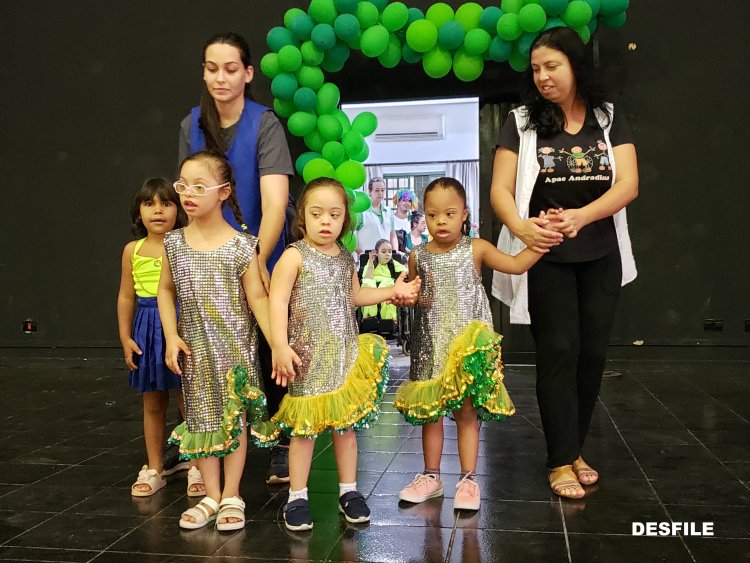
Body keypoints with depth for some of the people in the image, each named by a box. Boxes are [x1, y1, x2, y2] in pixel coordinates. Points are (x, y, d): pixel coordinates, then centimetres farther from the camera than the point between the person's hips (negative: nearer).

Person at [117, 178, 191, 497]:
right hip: (148, 329, 4)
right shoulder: (132, 250, 5)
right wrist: (125, 338, 6)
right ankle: (153, 470, 25)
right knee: (152, 403, 13)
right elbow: (126, 296, 10)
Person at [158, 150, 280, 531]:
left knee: (236, 417, 4)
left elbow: (257, 298, -10)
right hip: (195, 346, 3)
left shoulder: (241, 246, -11)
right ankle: (212, 496, 21)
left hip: (235, 345, -3)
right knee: (202, 417, 9)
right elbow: (166, 290, 10)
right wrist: (171, 337, -1)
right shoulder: (174, 243, -1)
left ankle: (231, 496, 18)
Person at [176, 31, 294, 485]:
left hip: (262, 259, -4)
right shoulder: (192, 125, 0)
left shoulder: (265, 124, -16)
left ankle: (282, 447, 18)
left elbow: (275, 202, -25)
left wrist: (258, 261, -33)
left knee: (270, 353, 2)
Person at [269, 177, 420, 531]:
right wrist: (280, 346, -24)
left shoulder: (345, 259, 10)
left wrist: (393, 291, 20)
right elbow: (277, 302, -15)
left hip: (345, 354, 5)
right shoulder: (295, 256, -8)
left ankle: (348, 490, 23)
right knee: (305, 426, 0)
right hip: (308, 356, -5)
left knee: (346, 424, 11)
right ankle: (297, 497, 12)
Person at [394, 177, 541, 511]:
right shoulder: (418, 256, 4)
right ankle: (431, 477, 24)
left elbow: (517, 265, -5)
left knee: (466, 411, 2)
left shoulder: (476, 249, -2)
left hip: (468, 344, -2)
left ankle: (468, 480, 13)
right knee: (429, 412, 9)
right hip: (430, 346, 2)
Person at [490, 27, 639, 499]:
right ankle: (561, 460, 6)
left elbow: (628, 185, -7)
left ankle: (573, 450, 22)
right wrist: (520, 227, -29)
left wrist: (579, 216, -25)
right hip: (546, 258, -2)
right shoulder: (522, 123, 0)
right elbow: (500, 189, -7)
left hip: (600, 257, 2)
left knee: (592, 352, 6)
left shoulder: (610, 120, 4)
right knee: (559, 351, -4)